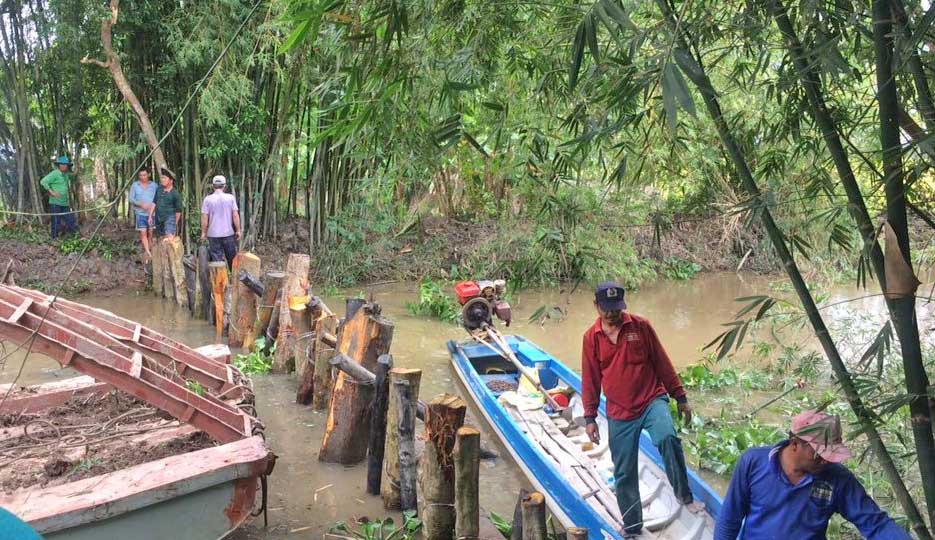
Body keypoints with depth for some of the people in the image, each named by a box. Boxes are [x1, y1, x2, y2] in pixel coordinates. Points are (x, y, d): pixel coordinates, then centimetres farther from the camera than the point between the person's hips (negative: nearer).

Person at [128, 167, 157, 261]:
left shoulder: (154, 185, 4)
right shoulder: (135, 185, 5)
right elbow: (131, 199, 2)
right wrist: (140, 204, -14)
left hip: (152, 214, 1)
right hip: (140, 213, -1)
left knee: (150, 233, 3)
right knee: (143, 233, -9)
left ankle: (147, 252, 12)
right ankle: (148, 253, -11)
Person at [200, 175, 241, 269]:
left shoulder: (208, 199, -4)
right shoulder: (230, 198, -3)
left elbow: (204, 218, -4)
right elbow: (235, 215, -4)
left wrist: (203, 232, 5)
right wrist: (238, 230, 4)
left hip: (213, 234, 0)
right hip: (228, 233, 0)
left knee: (216, 260, 4)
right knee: (232, 258, 12)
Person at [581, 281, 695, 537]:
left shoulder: (641, 326, -4)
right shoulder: (591, 337, 0)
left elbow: (662, 362, 2)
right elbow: (590, 380, 5)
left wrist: (680, 397, 4)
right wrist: (590, 418, 4)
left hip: (652, 400, -1)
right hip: (619, 413, 2)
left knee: (667, 437, -31)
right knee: (624, 473, 7)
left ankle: (684, 495, -9)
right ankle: (631, 526, 26)